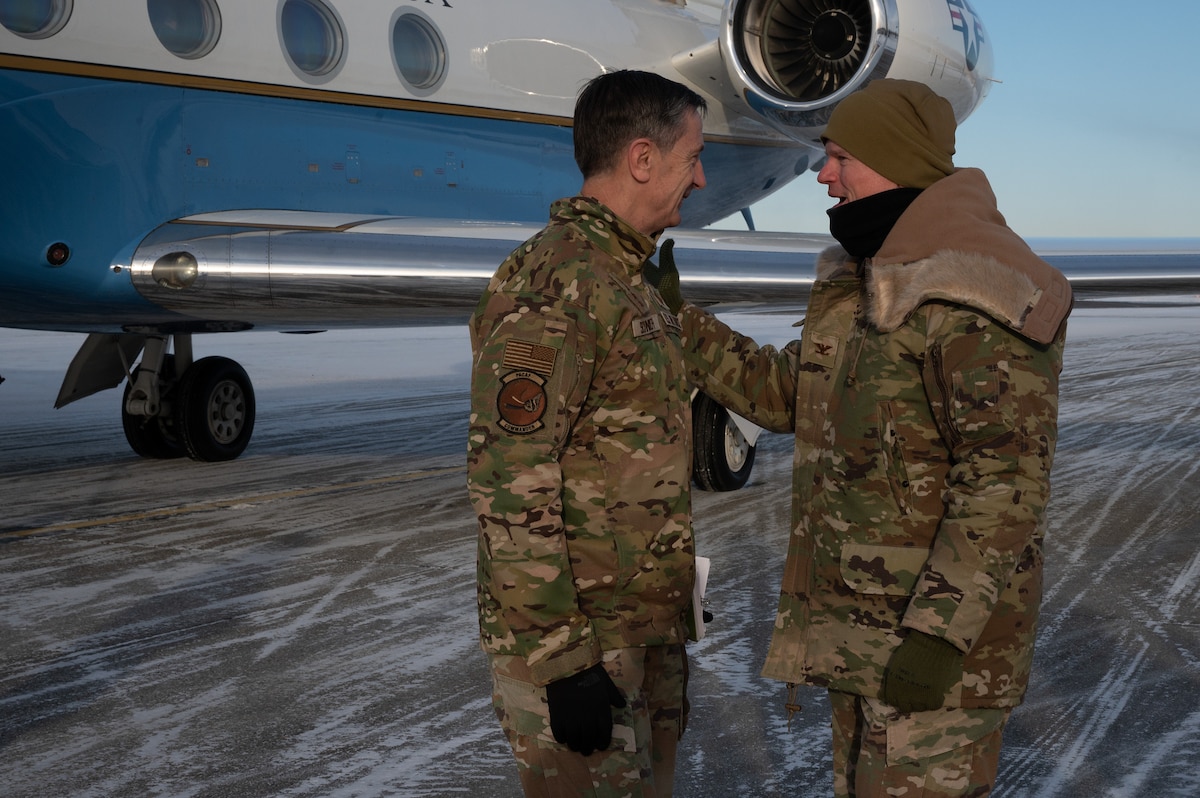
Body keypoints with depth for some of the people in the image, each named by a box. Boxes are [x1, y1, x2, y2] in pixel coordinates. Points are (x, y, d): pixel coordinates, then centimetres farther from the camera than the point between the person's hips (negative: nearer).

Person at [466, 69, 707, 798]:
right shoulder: (551, 286, -18)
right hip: (575, 638, -9)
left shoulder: (627, 281, 13)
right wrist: (565, 660, -23)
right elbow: (509, 483, -23)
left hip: (649, 628, 9)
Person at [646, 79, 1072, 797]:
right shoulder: (863, 282, 11)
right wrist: (680, 322, 12)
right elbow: (787, 393, 17)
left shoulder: (975, 295, -21)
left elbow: (1007, 479, -25)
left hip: (940, 629, -10)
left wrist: (940, 632, -27)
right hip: (863, 621, 10)